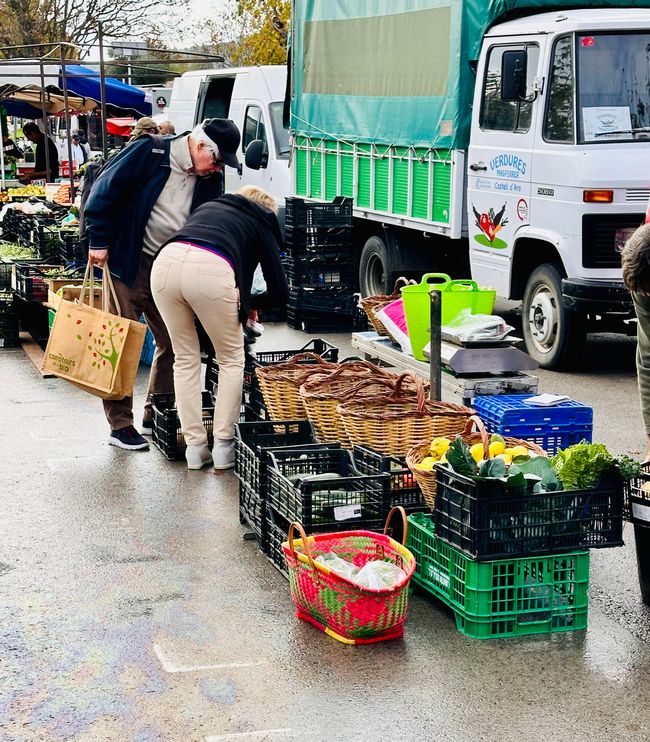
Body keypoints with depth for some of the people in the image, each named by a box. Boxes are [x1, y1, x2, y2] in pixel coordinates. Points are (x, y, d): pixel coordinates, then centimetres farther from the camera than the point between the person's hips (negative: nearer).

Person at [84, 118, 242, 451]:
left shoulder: (211, 179, 2)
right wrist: (99, 242, -14)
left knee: (173, 342, 7)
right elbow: (105, 191, -14)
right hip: (127, 263, -6)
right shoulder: (148, 152, -15)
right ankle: (120, 425, 6)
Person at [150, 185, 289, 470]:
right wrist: (247, 303, 40)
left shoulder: (209, 206, 38)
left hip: (165, 262, 4)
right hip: (210, 270, -4)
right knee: (231, 360, 19)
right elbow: (279, 292, 21)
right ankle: (223, 445, 16)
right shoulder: (261, 224, 26)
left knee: (185, 359, 22)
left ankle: (195, 446, 21)